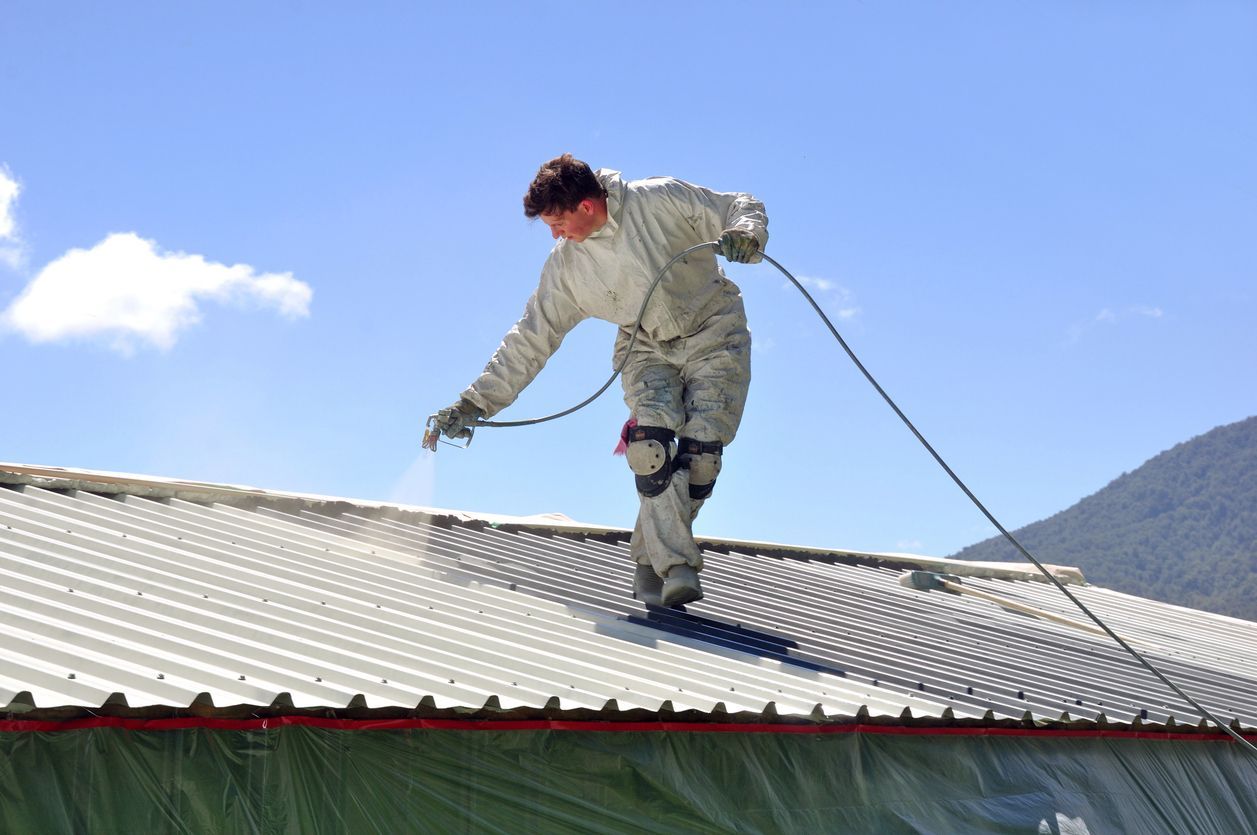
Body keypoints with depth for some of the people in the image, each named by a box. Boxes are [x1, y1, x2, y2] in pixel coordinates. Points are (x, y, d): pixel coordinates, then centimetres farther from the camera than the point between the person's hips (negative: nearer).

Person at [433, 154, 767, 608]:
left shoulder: (661, 200, -15)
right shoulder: (566, 266, -5)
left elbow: (742, 207, -4)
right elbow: (530, 340, 0)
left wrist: (745, 235, -29)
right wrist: (474, 403, -5)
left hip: (713, 332, -2)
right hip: (648, 348, 2)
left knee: (700, 449, -17)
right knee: (651, 442, -24)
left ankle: (652, 559, 0)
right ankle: (675, 567, -22)